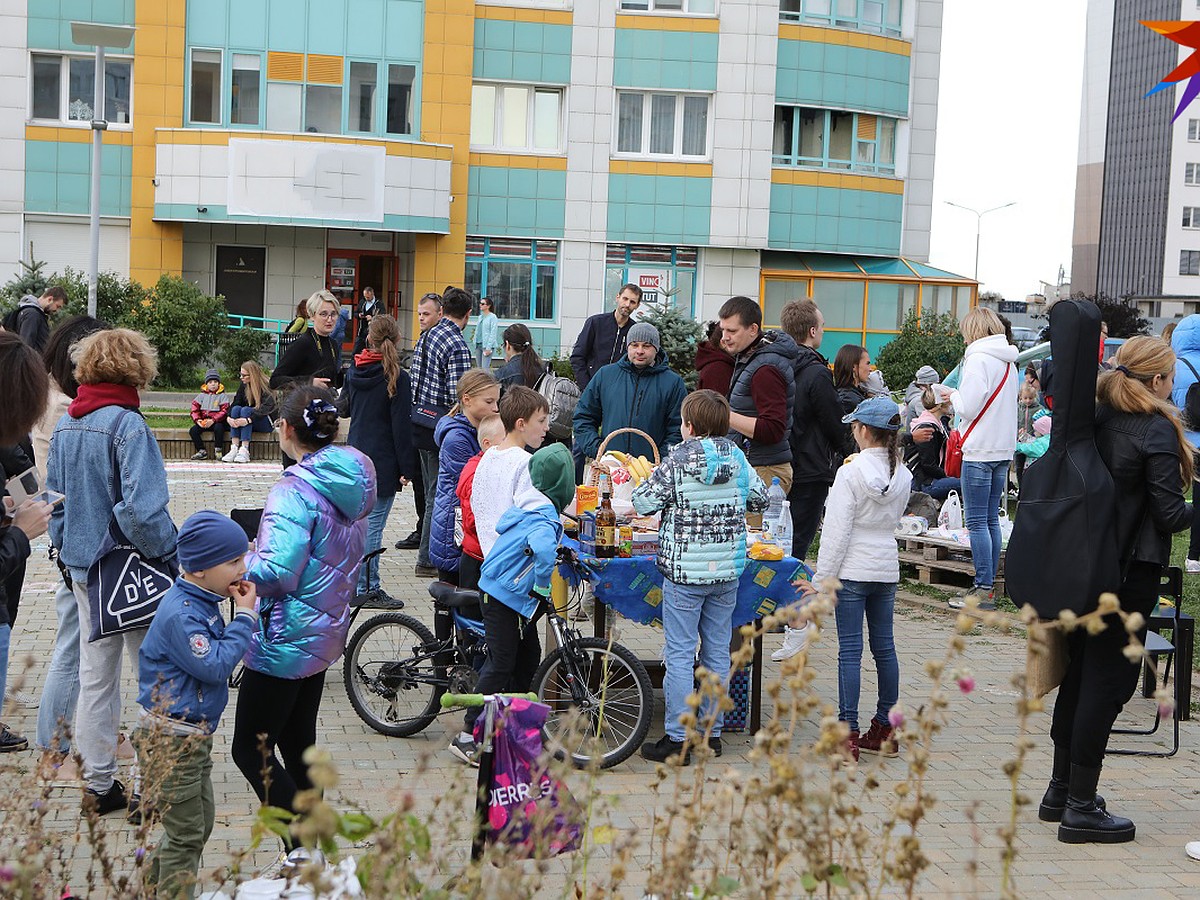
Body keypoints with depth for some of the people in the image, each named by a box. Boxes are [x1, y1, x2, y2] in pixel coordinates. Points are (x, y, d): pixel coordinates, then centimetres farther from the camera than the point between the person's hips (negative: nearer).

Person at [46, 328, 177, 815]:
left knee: (95, 676, 15)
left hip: (83, 568, 7)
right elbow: (142, 508, -27)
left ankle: (99, 787, 24)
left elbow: (54, 499, 13)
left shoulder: (65, 425, 5)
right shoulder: (128, 425, -19)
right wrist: (168, 553, -13)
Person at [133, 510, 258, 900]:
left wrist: (245, 612, -2)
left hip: (193, 734, 10)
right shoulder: (181, 613, -24)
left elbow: (221, 648, 13)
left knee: (202, 821, 21)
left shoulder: (205, 602, 6)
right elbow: (215, 665, -27)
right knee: (187, 832, -1)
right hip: (169, 739, -10)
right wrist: (244, 614, -20)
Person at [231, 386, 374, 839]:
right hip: (326, 632, 9)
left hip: (285, 643, -9)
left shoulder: (296, 491, -22)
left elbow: (277, 573, -29)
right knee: (298, 744, 19)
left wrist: (239, 563, -11)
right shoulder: (351, 482, 5)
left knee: (251, 751, 0)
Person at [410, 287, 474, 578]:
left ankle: (429, 550, 27)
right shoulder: (457, 345, -17)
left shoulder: (426, 336, 9)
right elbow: (457, 395, -22)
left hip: (420, 418, 9)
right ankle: (428, 560, 5)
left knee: (433, 490, 18)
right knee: (439, 492, 0)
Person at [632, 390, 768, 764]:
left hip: (684, 570, -5)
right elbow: (761, 498, 14)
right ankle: (712, 732, 19)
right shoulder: (739, 459, 2)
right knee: (717, 652, 13)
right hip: (727, 571, 5)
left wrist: (648, 483, 11)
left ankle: (677, 740, 0)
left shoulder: (677, 460, -11)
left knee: (680, 656, -1)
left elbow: (643, 502, -10)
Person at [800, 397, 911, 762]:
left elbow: (837, 531, -14)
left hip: (853, 570, -6)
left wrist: (821, 579, -10)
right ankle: (885, 730, 19)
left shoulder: (851, 473, -14)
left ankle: (848, 733, -3)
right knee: (884, 647, 12)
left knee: (850, 651, -3)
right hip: (888, 567, 6)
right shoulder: (902, 475, 3)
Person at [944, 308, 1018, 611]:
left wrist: (953, 394, 3)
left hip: (980, 451, -9)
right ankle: (986, 585, 14)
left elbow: (969, 407, -17)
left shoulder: (979, 359, -13)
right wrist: (960, 396, 17)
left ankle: (983, 589, -5)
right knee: (991, 520, 11)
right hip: (1003, 449, 9)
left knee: (977, 522, -5)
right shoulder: (1008, 361, 13)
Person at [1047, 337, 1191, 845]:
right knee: (1108, 681, -2)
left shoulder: (1097, 420, 6)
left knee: (1078, 674, 16)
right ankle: (1080, 808, 2)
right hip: (1131, 572, -7)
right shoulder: (1157, 430, -13)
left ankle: (1061, 791, 25)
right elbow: (1168, 514, -14)